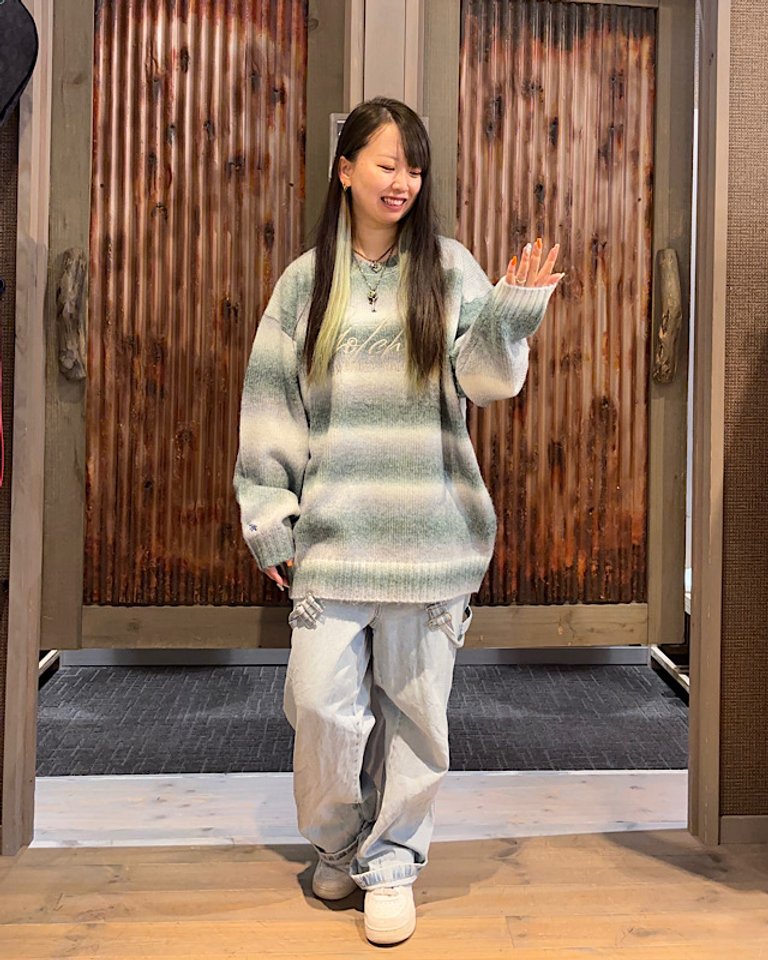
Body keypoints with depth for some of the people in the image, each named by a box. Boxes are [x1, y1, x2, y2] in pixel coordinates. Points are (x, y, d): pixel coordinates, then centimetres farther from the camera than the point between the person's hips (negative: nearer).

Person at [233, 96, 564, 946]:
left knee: (413, 708, 8)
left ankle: (391, 862, 29)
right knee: (321, 703, 2)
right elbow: (271, 404, 6)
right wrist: (268, 519, 2)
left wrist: (512, 312, -20)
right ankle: (336, 844, 31)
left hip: (428, 534, 0)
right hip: (331, 533, 1)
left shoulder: (448, 269, 5)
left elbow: (485, 378, -2)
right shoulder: (305, 281, 7)